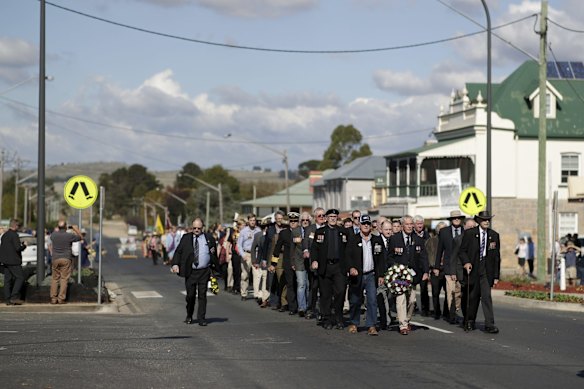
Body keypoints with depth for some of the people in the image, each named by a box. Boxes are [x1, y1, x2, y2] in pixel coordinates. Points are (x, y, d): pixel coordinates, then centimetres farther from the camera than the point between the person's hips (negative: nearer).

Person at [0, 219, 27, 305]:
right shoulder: (14, 235, -14)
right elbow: (18, 248, -21)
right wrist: (24, 246, -1)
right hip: (14, 261, -9)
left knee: (8, 279, 9)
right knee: (20, 277, -3)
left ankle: (7, 299, 9)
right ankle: (14, 297, -9)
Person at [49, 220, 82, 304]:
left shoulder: (53, 235, -2)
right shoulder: (70, 236, -9)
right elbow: (81, 237, 8)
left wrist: (57, 230, 34)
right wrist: (76, 229, 19)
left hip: (55, 259, 3)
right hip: (66, 259, -2)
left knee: (54, 279, 10)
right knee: (64, 279, 1)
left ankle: (53, 298, 8)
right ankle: (61, 299, -2)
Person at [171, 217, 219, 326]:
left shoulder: (209, 238, 7)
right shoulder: (186, 238, 5)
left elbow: (214, 253, 21)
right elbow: (178, 251, 1)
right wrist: (175, 264, -10)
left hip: (204, 271, 0)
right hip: (190, 272, 0)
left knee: (202, 295, -1)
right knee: (190, 295, 4)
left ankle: (201, 318, 4)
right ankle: (189, 316, 25)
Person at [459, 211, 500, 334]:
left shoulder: (494, 235, 5)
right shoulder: (469, 233, 0)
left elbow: (496, 256, 8)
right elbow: (462, 250, 3)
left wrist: (496, 275, 5)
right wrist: (466, 262, -17)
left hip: (486, 270, 0)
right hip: (473, 269, 0)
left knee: (486, 296, -12)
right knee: (473, 296, 8)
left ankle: (489, 325, -13)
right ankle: (469, 321, 28)